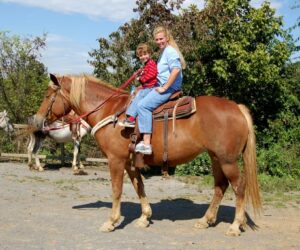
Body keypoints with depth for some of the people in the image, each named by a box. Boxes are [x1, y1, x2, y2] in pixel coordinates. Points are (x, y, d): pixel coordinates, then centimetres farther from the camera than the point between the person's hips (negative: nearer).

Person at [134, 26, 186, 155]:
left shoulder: (170, 51, -12)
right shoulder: (163, 51, 19)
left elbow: (176, 70, -26)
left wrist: (165, 88, -22)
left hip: (169, 88, -11)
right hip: (163, 86, 11)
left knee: (143, 105, -22)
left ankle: (146, 143, -26)